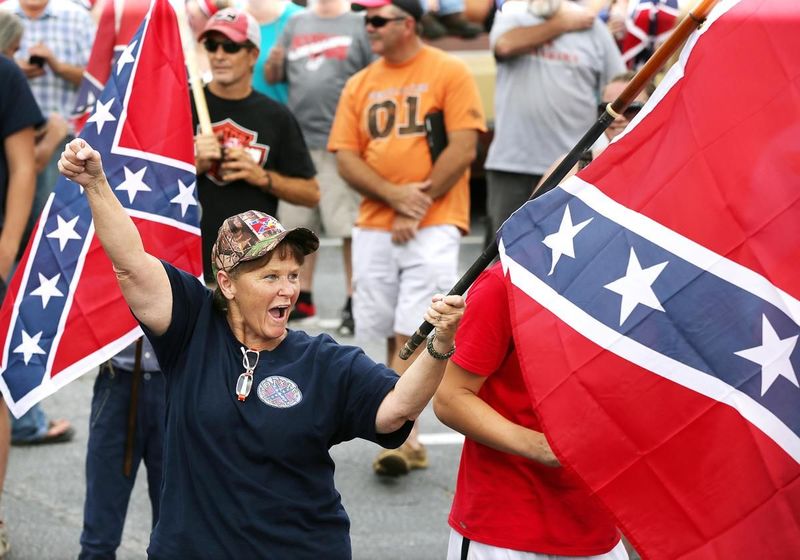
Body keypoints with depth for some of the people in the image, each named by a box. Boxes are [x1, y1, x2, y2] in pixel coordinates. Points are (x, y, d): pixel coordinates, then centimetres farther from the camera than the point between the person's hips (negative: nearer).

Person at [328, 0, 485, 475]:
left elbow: (463, 150, -7)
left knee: (412, 336, -13)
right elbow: (346, 158, 7)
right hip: (375, 226, 5)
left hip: (433, 225, -5)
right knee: (396, 338, 6)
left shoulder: (449, 73, 0)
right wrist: (395, 196, -9)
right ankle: (410, 440, 11)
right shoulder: (360, 84, 14)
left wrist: (420, 203, -11)